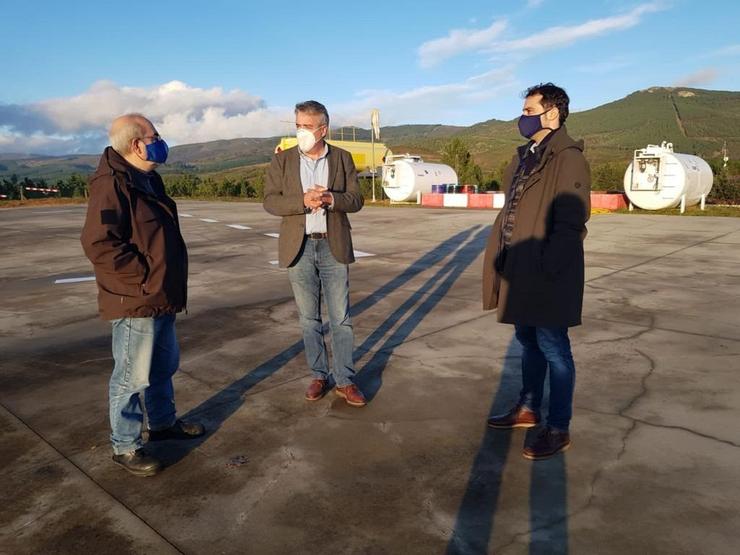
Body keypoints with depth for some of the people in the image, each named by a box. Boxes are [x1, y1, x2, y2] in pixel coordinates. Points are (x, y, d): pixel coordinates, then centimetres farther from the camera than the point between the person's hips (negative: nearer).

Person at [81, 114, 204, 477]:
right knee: (132, 376, 2)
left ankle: (163, 422, 41)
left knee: (164, 366, 22)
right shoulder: (111, 184, -19)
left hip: (161, 298, 10)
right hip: (134, 302, -10)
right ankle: (125, 447, 19)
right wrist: (146, 277, -20)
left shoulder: (149, 179, 13)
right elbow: (98, 243, -26)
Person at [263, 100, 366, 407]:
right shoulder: (281, 160, 3)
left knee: (340, 318, 2)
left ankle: (345, 380, 12)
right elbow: (270, 201, -3)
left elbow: (356, 200, 1)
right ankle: (320, 376, 23)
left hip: (334, 246, 0)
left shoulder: (342, 158, 4)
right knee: (309, 318, 9)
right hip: (299, 247, 1)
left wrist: (330, 198, -19)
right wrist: (304, 201, -20)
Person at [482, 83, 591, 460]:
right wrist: (503, 263, 12)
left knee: (552, 347, 2)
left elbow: (569, 225, -18)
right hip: (520, 273, 9)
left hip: (546, 276, -9)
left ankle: (558, 428, 17)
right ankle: (528, 410, 35)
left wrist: (545, 269, -20)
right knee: (528, 341, 19)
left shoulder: (567, 158, -13)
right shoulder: (526, 157, 15)